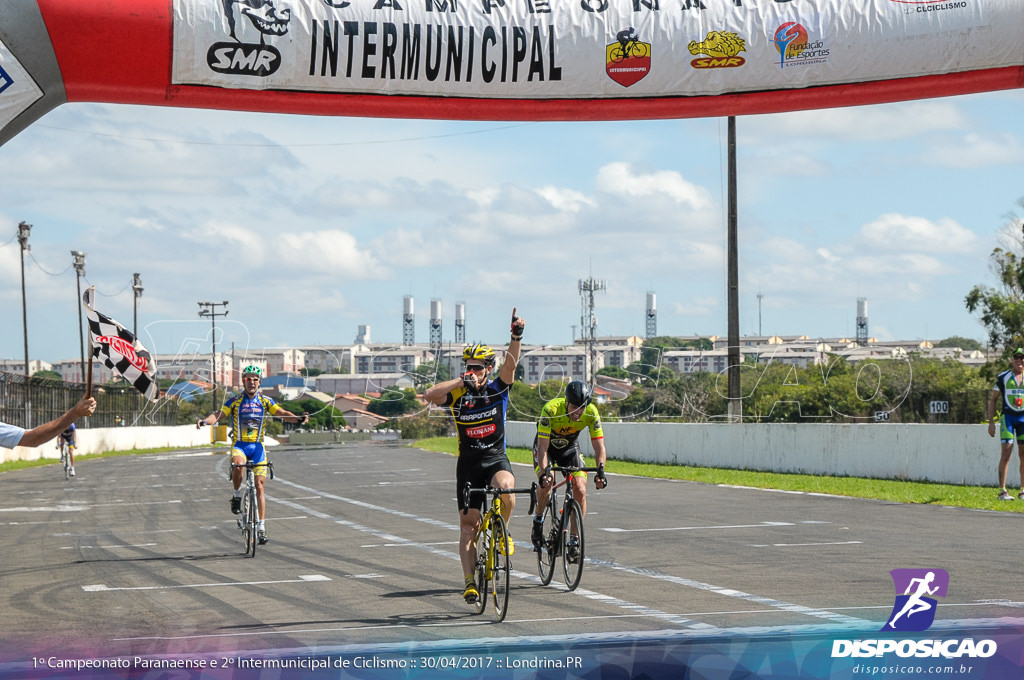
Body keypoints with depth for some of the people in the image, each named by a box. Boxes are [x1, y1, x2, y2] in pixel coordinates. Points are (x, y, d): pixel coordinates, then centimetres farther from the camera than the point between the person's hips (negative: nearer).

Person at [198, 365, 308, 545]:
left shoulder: (265, 401, 5)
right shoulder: (235, 401, 1)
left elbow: (282, 413, -4)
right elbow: (218, 414, -7)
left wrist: (298, 418, -23)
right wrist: (205, 421, -28)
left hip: (257, 446, 2)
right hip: (239, 444, -2)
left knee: (259, 486, -2)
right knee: (237, 465, -36)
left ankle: (261, 527, 3)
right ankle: (237, 495, -8)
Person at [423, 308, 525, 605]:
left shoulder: (498, 389, 0)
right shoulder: (457, 394, -2)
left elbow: (511, 363, -18)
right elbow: (429, 395, -20)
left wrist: (516, 336, -35)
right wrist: (461, 381, -25)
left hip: (497, 459, -1)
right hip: (468, 463, 1)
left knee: (504, 486, -35)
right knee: (468, 524, -3)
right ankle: (470, 582, 1)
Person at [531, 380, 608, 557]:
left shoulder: (592, 413, -26)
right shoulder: (551, 409, -35)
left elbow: (599, 448, -23)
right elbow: (543, 447, -34)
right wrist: (544, 472, -49)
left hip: (570, 448, 2)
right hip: (547, 445, -2)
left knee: (580, 490, -16)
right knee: (546, 482, -28)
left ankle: (574, 538, -2)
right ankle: (538, 520, -1)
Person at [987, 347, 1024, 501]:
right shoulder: (1003, 377, 5)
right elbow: (993, 399, 9)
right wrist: (991, 422, 2)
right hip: (1007, 416, -2)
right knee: (1006, 454, -9)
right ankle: (1002, 491, -8)